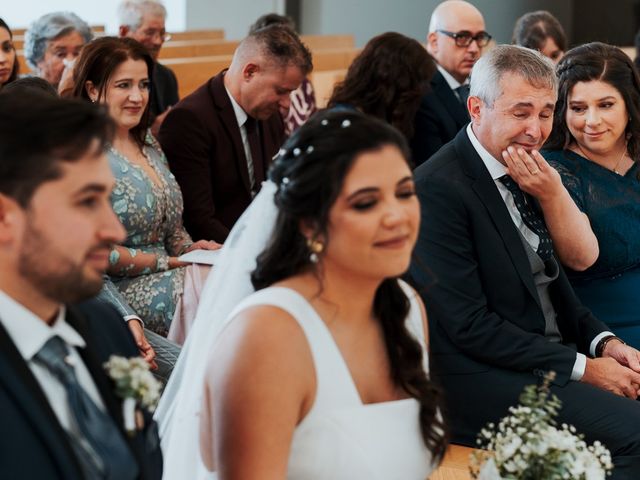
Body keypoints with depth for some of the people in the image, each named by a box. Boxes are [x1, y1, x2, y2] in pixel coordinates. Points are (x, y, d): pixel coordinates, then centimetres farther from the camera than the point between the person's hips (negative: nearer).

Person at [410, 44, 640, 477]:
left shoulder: (526, 171, 10)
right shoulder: (439, 189, -15)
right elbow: (469, 326, -17)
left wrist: (604, 343, 1)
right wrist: (582, 367, -16)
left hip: (554, 357, 8)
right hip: (480, 381, -8)